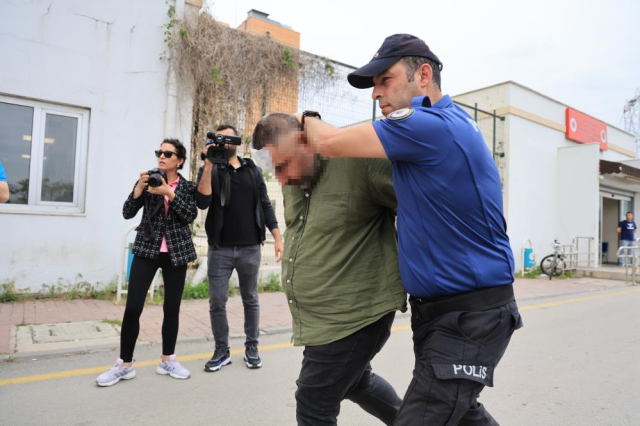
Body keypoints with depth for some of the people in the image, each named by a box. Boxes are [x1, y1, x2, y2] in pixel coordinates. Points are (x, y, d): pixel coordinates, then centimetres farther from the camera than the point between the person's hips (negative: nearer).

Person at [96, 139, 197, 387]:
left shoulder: (188, 187, 4)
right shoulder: (148, 179, 5)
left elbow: (191, 216, -10)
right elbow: (127, 213, -2)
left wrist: (169, 193, -18)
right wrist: (139, 188, -16)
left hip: (176, 252, 0)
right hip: (147, 250, 0)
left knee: (172, 308, 6)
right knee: (133, 307, -6)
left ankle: (168, 360, 22)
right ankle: (125, 364, 11)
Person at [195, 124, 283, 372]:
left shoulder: (253, 170, 8)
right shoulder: (209, 170, 3)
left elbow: (265, 205, 9)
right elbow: (202, 202, -13)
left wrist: (278, 238, 2)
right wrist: (209, 166, -19)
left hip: (250, 248, 1)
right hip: (220, 249, -1)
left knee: (251, 300, 11)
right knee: (217, 303, 3)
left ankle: (251, 348, 24)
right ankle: (222, 351, 19)